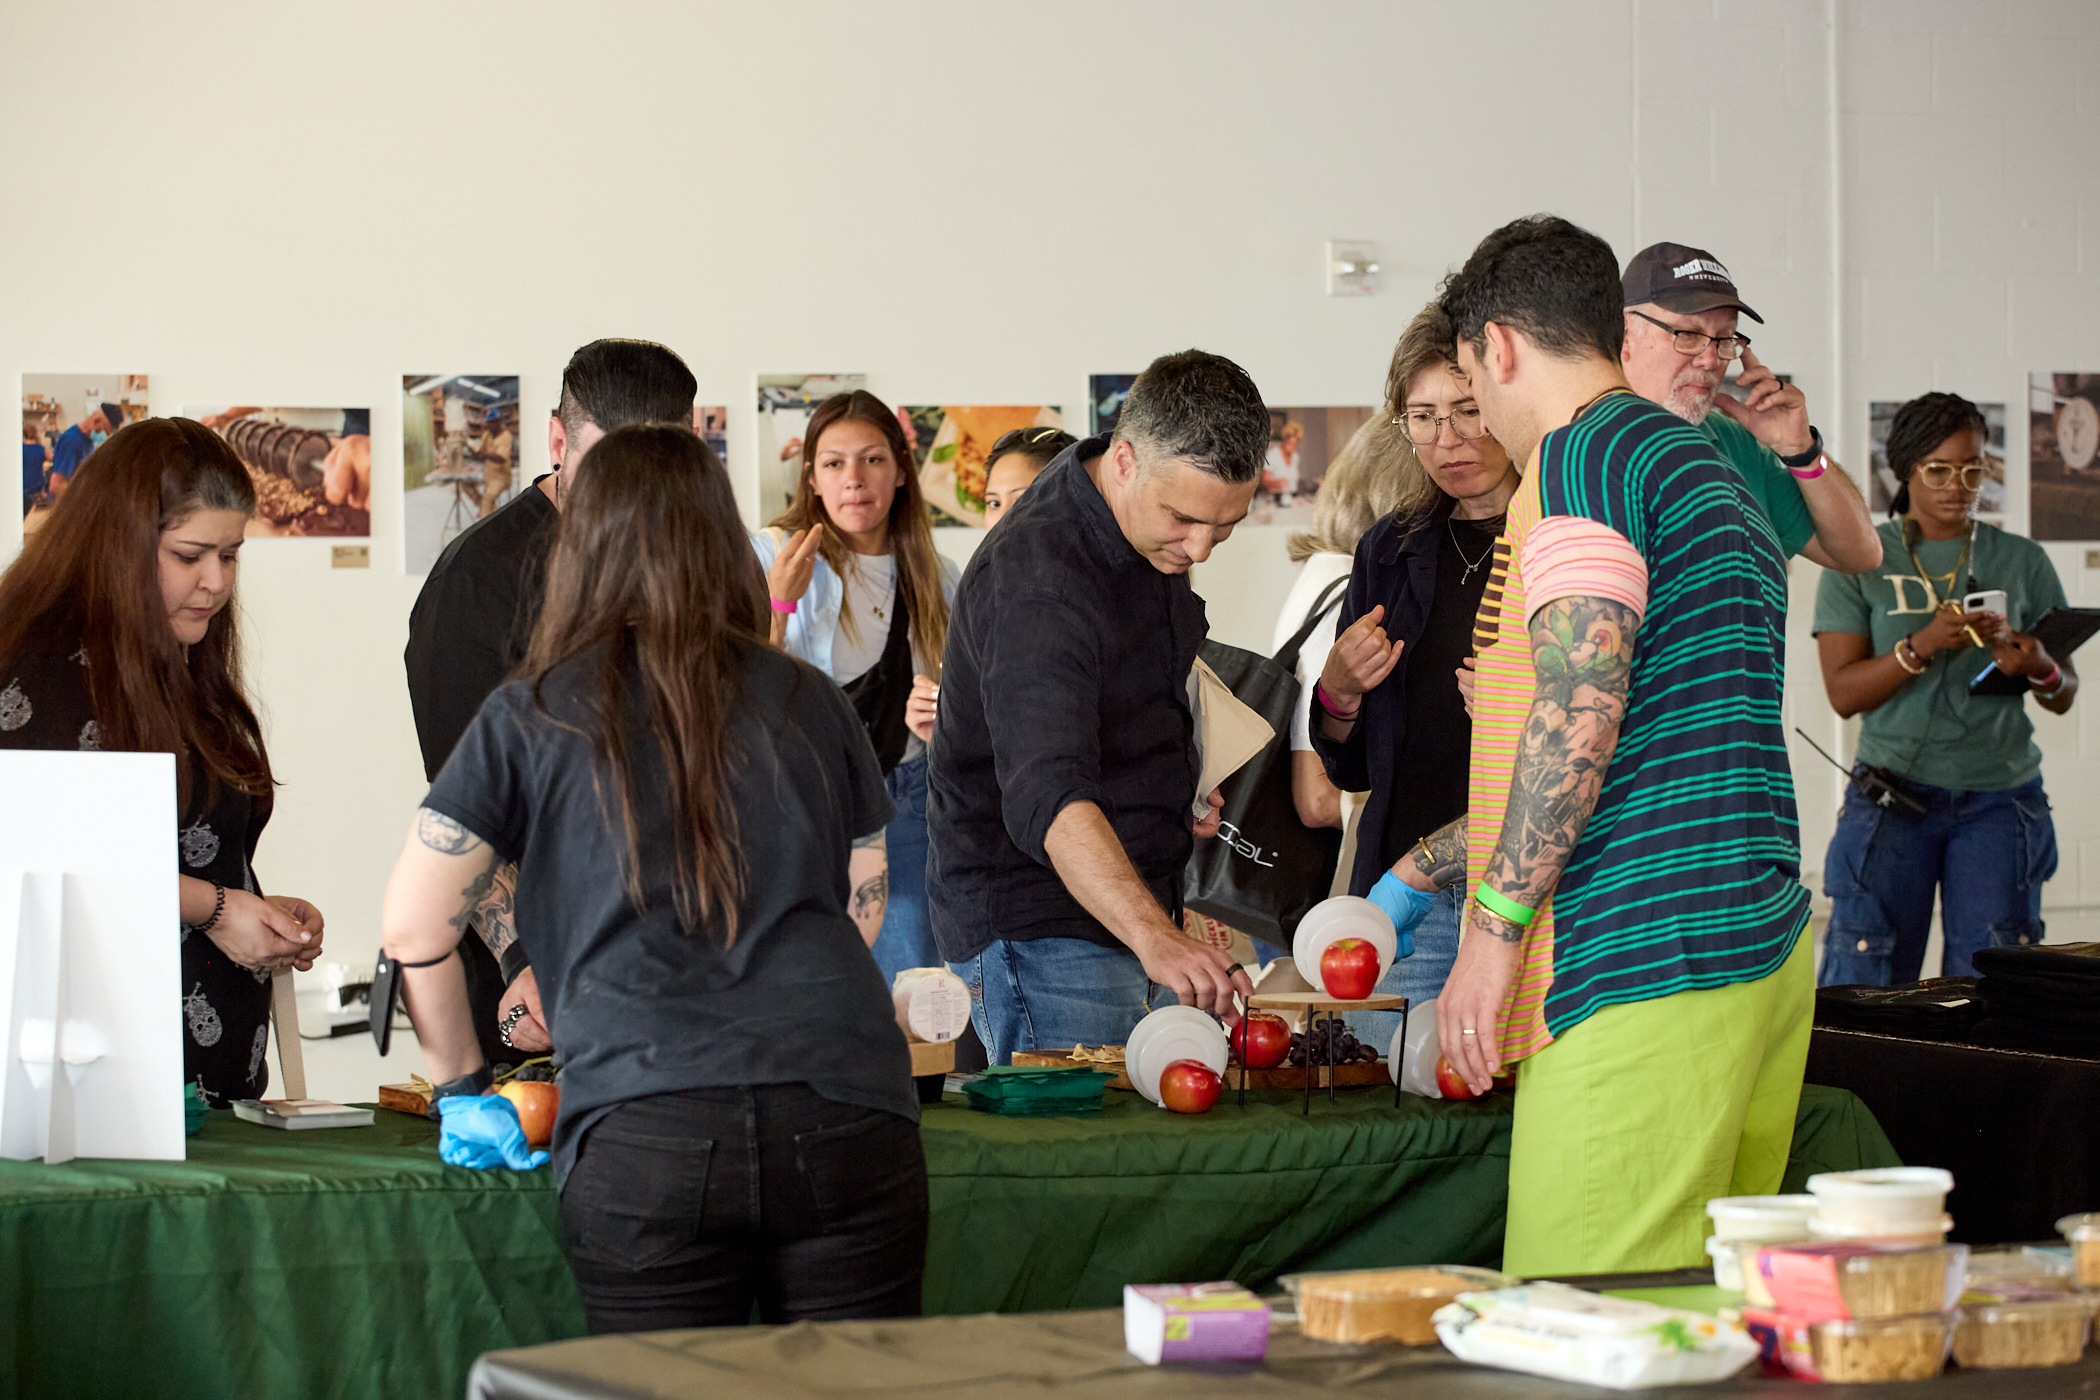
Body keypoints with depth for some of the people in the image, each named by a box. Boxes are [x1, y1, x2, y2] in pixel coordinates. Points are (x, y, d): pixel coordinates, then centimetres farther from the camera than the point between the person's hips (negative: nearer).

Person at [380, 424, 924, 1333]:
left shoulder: (531, 718, 10)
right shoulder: (811, 705, 17)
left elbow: (413, 930, 10)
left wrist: (463, 1089, 22)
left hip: (642, 1131, -2)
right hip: (845, 1115, 2)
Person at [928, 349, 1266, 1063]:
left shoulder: (1159, 527, 2)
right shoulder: (1034, 577, -26)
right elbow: (1048, 800, -39)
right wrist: (1153, 936, -51)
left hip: (1127, 904, 8)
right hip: (1040, 925, -8)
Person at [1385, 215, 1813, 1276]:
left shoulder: (1584, 452, -6)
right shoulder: (1708, 470, 25)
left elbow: (1579, 714, -19)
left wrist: (1495, 927, -14)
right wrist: (1418, 872, 38)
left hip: (1644, 969, -10)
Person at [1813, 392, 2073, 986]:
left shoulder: (2022, 562, 10)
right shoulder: (1862, 559, 4)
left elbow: (2064, 697, 12)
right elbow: (1843, 692, -3)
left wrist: (2039, 668, -12)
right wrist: (1923, 645, -19)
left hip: (2000, 797, 1)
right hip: (1894, 791, -1)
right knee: (1863, 986, -8)